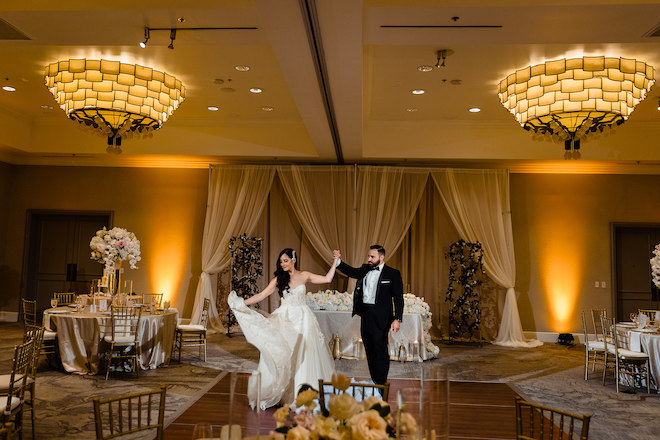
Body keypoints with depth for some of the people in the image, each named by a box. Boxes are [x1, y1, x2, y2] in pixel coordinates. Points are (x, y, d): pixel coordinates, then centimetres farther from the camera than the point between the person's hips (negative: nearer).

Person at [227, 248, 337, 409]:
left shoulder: (304, 276, 4)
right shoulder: (279, 279, 2)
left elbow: (327, 278, 6)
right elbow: (261, 295, -2)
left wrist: (335, 262, 1)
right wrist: (242, 303, -11)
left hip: (303, 320, 0)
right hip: (285, 320, 0)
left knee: (303, 355, 1)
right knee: (281, 354, -4)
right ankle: (280, 392, 6)